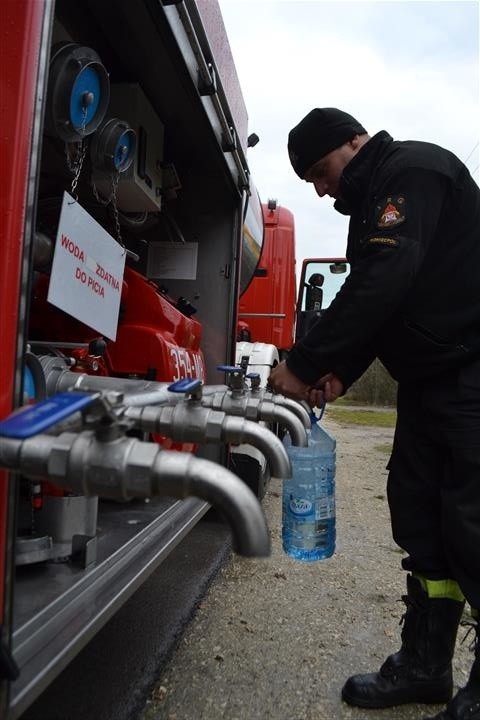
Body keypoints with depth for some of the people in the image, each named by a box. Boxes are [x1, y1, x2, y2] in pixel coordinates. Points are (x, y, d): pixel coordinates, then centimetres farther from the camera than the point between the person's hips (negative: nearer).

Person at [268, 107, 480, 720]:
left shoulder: (413, 170, -11)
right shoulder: (374, 199, 19)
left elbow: (382, 284, -24)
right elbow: (374, 296, 16)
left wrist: (304, 364, -20)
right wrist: (341, 372, 3)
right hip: (428, 380, 10)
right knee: (418, 514, 9)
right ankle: (424, 665, 24)